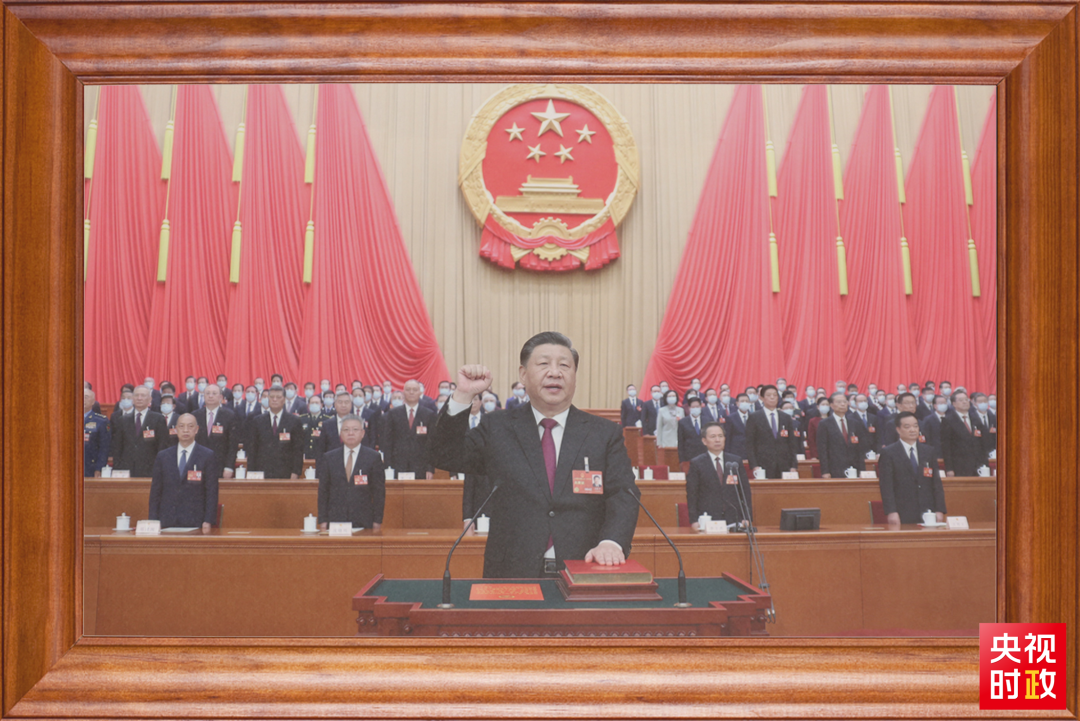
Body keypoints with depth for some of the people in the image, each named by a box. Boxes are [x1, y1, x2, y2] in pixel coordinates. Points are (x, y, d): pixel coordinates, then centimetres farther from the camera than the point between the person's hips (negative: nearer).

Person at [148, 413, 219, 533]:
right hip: (167, 524, 2)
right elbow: (155, 492, 11)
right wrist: (153, 523, 2)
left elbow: (211, 492, 0)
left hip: (195, 524, -2)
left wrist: (208, 521, -10)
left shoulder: (208, 456, 4)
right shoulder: (162, 457, 12)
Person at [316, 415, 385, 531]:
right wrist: (323, 520, 2)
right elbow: (322, 491, 9)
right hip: (335, 521, 1)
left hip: (363, 522, -1)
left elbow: (379, 492, 3)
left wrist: (377, 521, -3)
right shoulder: (328, 458, 10)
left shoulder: (373, 457, 5)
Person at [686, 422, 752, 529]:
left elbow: (745, 491, 12)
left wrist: (746, 518, 3)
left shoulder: (736, 461, 12)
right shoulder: (696, 464, 4)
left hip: (734, 521, 2)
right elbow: (692, 496, 1)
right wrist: (694, 521, -8)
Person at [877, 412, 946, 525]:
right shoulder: (888, 453, 1)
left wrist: (939, 510, 2)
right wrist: (891, 512, -16)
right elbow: (886, 486, -6)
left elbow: (937, 483, 12)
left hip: (928, 514, 4)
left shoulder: (929, 451, 15)